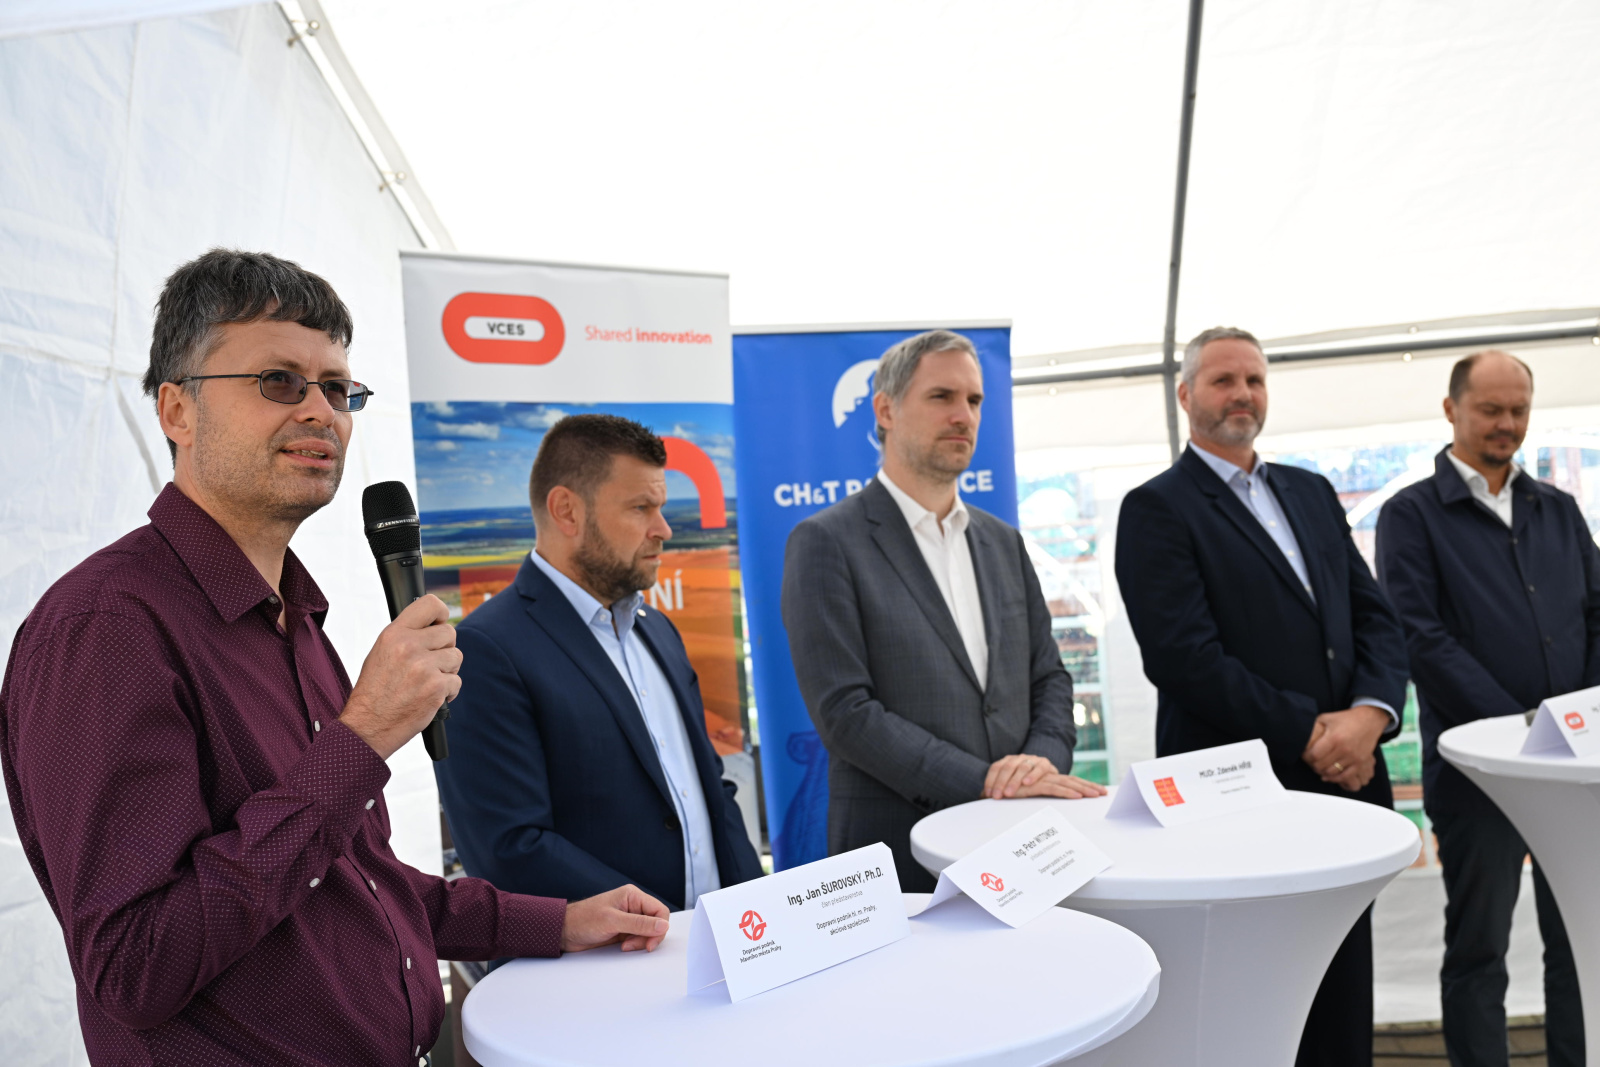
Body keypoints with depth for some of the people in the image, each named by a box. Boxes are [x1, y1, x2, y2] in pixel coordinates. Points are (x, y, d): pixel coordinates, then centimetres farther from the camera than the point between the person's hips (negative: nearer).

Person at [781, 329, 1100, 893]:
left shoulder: (1003, 542, 13)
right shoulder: (826, 543, -7)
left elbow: (1049, 677, 14)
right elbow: (843, 710, -13)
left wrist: (1045, 762, -7)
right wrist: (984, 780, -15)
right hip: (899, 850, -5)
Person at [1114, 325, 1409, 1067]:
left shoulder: (1313, 494, 15)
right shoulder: (1157, 509, -6)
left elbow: (1375, 620, 10)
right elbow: (1187, 659, -16)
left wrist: (1369, 714, -9)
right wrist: (1309, 734, -16)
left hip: (1345, 784, 6)